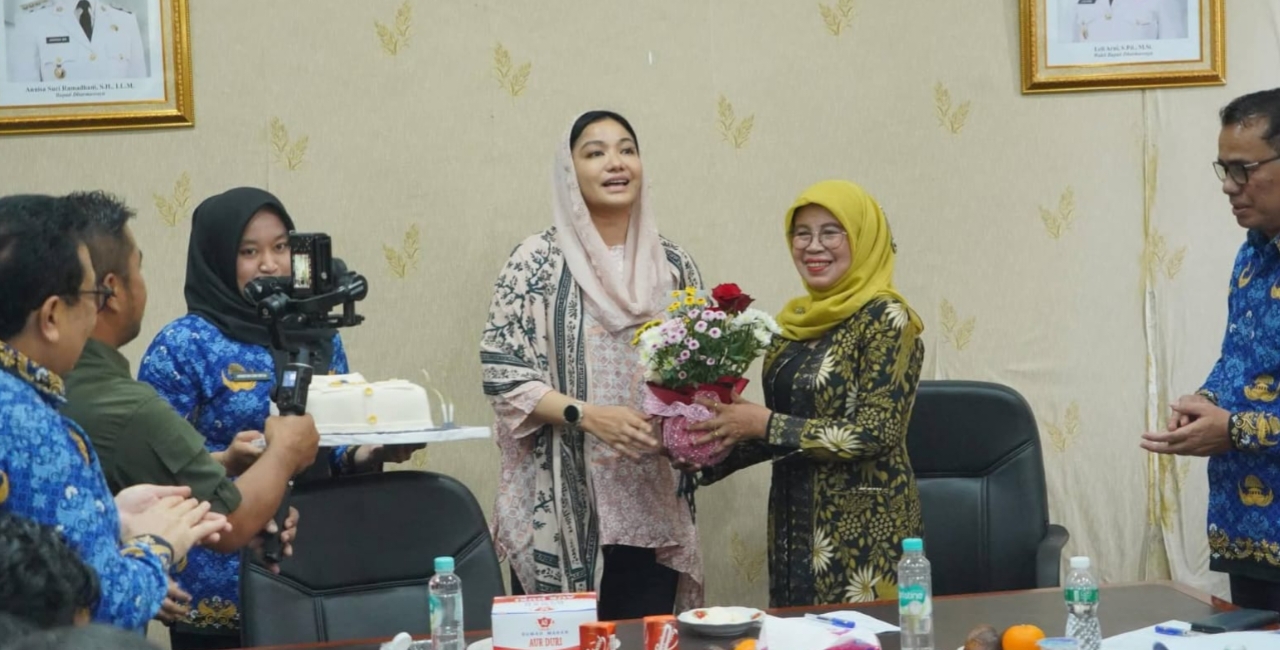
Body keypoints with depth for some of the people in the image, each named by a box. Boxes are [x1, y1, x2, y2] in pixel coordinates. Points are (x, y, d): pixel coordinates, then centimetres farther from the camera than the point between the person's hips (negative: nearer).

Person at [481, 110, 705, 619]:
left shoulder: (672, 264, 9)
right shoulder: (537, 262, -4)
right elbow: (502, 373, -8)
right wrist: (586, 414, -19)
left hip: (652, 510, 4)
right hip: (559, 509, -4)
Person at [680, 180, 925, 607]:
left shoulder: (885, 318, -11)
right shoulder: (796, 319, 9)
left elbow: (874, 432, -18)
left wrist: (764, 423, -17)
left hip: (864, 527, -7)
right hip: (793, 521, 7)